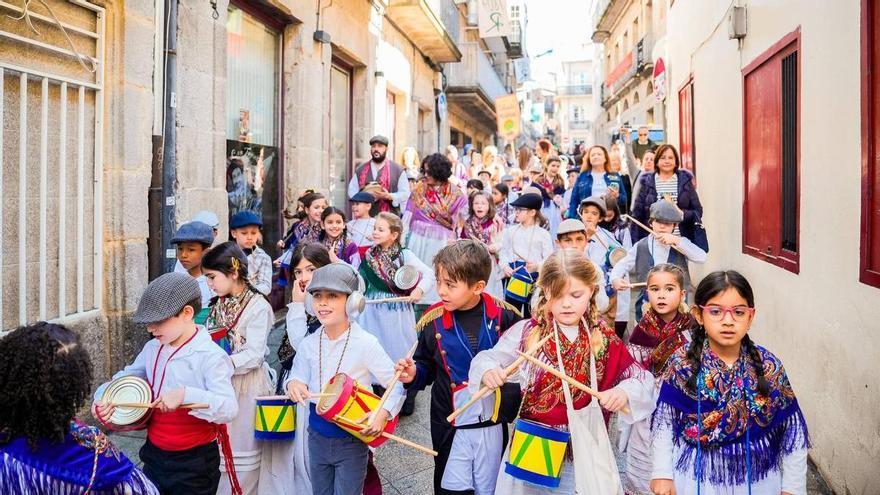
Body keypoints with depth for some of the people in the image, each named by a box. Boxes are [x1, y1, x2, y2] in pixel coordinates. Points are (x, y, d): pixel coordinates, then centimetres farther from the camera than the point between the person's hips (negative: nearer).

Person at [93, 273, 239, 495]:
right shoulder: (152, 348, 3)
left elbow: (229, 409, -28)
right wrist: (103, 397, -1)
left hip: (194, 464, -7)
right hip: (154, 456, 7)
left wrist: (185, 395, -40)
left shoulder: (211, 356, -20)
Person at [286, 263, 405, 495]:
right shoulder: (308, 345, -4)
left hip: (352, 440, -4)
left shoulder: (365, 343, -17)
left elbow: (396, 383, -13)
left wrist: (383, 413, -28)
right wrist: (293, 384, -15)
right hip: (317, 437, 4)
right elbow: (298, 376, 8)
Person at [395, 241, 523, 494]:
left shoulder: (503, 315, -10)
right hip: (451, 427, 0)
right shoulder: (434, 321, -7)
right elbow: (426, 367, 6)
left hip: (492, 425, 0)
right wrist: (413, 374, -13)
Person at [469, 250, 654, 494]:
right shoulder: (527, 332, -8)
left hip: (584, 451, 1)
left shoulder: (604, 339, -2)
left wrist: (623, 392, -20)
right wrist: (487, 372, -26)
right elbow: (486, 359, -4)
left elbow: (642, 379, 1)